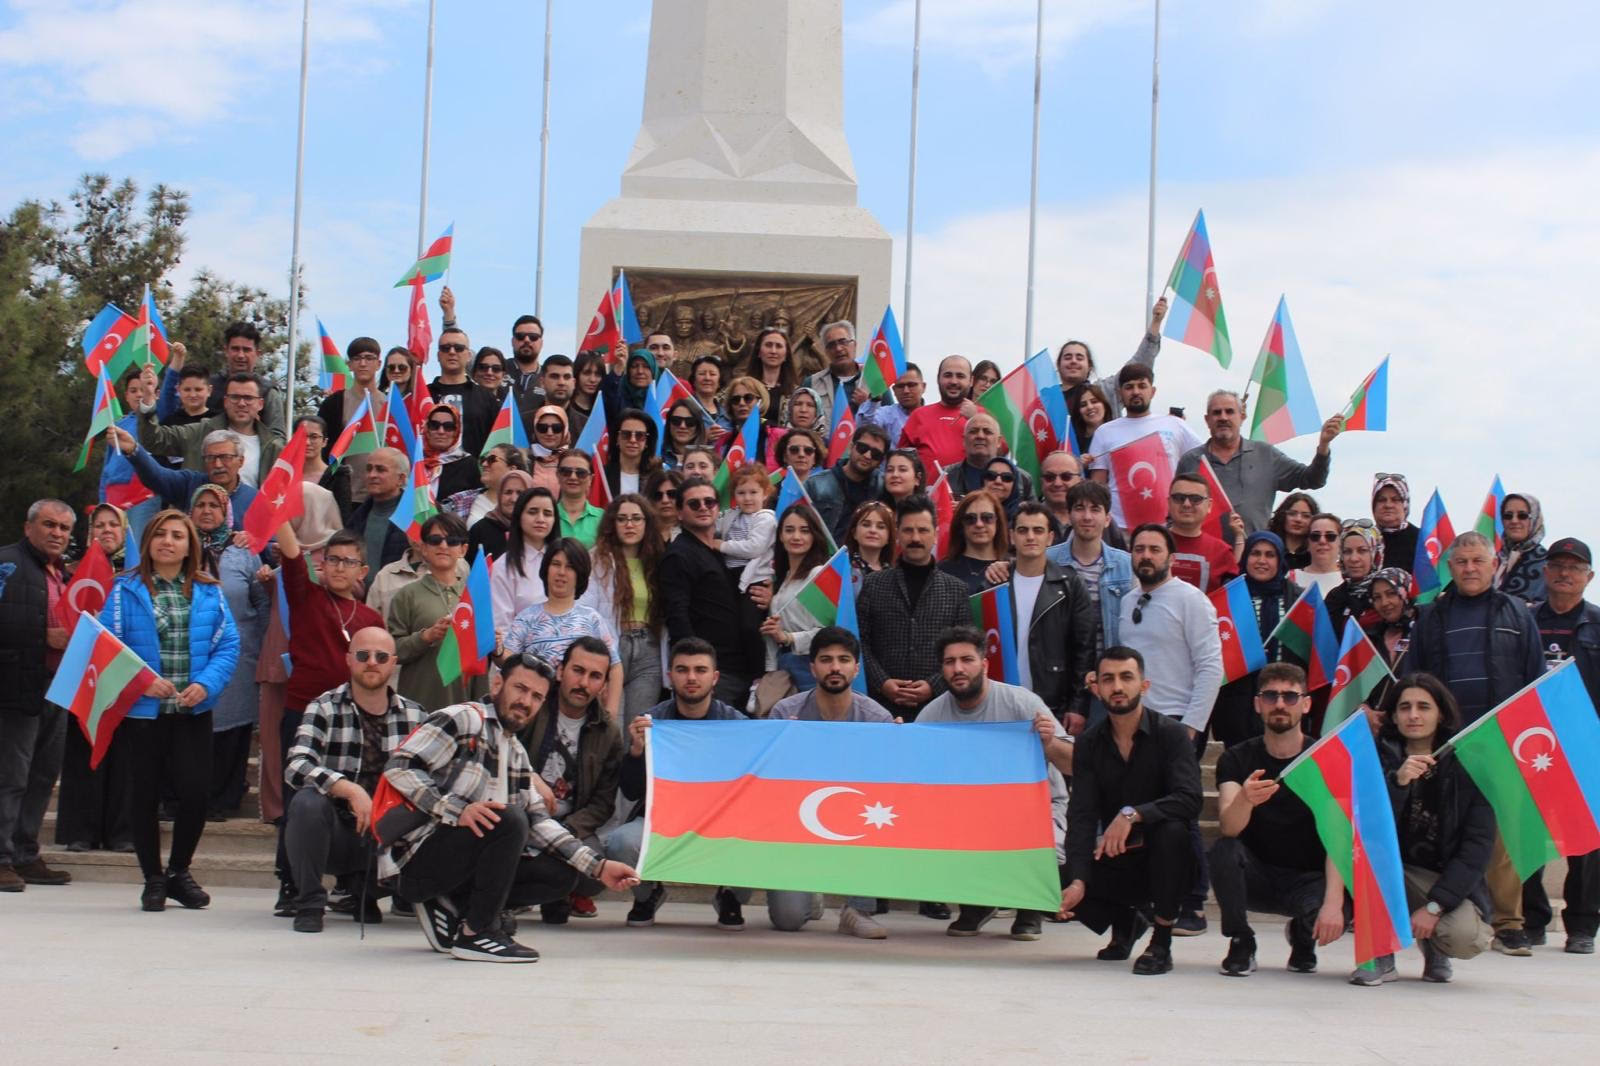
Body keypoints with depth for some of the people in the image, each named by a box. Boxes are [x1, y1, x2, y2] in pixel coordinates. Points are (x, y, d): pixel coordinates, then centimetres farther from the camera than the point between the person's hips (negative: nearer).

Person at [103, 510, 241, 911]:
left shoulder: (208, 592, 6)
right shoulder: (127, 590, 1)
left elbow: (228, 645, 1)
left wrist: (207, 684, -14)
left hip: (193, 711, 1)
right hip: (143, 710, -1)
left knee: (195, 791, -5)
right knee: (145, 794, 5)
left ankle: (179, 871, 18)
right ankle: (153, 879, 21)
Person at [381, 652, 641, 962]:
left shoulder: (518, 754, 20)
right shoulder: (463, 719, -6)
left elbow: (538, 821, 13)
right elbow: (399, 767, -18)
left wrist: (599, 866, 2)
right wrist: (457, 810, -31)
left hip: (454, 867, 8)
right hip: (415, 862, -8)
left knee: (561, 875, -2)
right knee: (507, 819, -29)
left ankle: (452, 907, -1)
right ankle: (476, 933, -17)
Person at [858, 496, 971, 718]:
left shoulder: (957, 590, 9)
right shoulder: (873, 585, 9)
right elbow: (861, 642, 4)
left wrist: (934, 685, -10)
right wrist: (881, 682, -10)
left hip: (938, 705, 0)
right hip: (883, 706, 0)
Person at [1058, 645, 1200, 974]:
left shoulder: (1170, 734, -12)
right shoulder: (1089, 743, -2)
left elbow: (1189, 801, -26)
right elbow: (1082, 815, -10)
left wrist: (1132, 814, -39)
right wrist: (1078, 881, -23)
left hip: (1163, 861, -3)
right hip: (1115, 863, 4)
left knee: (1171, 829, -35)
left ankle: (1162, 943, -18)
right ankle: (1124, 920, 14)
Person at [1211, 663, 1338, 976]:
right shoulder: (1236, 759, -5)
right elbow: (1229, 828, -23)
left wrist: (1334, 901, -35)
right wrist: (1244, 800, -48)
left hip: (1308, 879, -1)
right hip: (1256, 878, 1)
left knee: (1334, 919, -33)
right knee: (1224, 849, -31)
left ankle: (1303, 936, 5)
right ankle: (1241, 942, -8)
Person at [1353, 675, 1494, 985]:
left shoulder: (1468, 766, -6)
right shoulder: (1379, 758, -4)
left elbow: (1478, 846, -11)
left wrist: (1434, 906, -20)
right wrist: (1398, 782, -34)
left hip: (1449, 879, -1)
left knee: (1466, 938, -31)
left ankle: (1434, 949, 9)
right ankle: (1380, 956, -17)